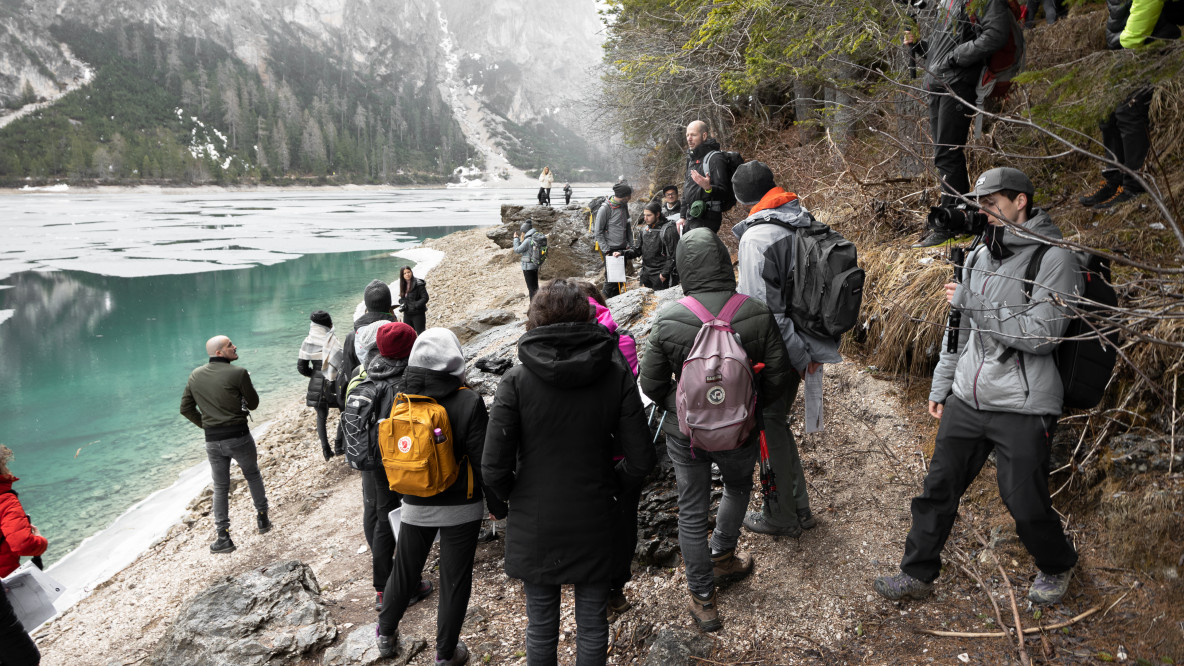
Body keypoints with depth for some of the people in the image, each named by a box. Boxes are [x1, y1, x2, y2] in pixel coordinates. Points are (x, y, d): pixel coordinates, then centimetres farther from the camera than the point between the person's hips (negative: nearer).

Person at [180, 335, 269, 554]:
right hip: (239, 436, -3)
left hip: (212, 440, 4)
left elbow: (186, 409, 10)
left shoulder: (195, 376, 4)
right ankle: (262, 519, 29)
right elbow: (253, 404, -3)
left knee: (220, 487, 14)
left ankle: (223, 537, 12)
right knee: (253, 476, 21)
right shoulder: (238, 374, -13)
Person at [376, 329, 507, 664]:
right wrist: (497, 505, -5)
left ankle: (386, 634, 39)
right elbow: (483, 461, -16)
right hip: (460, 509, -3)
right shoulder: (468, 402, -18)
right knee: (455, 580, 11)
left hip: (415, 507, 4)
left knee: (403, 571, 21)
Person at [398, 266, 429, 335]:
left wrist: (415, 305, -21)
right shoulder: (403, 285, 9)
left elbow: (425, 298, -15)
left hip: (418, 314, -7)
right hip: (407, 314, 7)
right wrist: (402, 304, -3)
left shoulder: (418, 284, -13)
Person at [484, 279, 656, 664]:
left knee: (541, 628, 18)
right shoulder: (616, 377, -11)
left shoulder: (516, 382, -16)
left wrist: (511, 495, 4)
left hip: (535, 528, -1)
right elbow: (640, 459, -9)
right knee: (592, 624, 19)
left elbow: (493, 469, -17)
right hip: (594, 527, 1)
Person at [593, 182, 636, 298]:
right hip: (611, 250, -7)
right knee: (611, 280, -5)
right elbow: (599, 233, -10)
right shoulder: (605, 209, -13)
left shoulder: (624, 206, 8)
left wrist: (631, 245, 10)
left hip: (623, 249, 7)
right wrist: (606, 251, -14)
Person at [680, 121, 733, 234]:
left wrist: (708, 188, -35)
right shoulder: (692, 159, 19)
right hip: (690, 218, 9)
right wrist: (682, 216, 21)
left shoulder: (715, 158, -9)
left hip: (706, 219, -9)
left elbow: (723, 192, -15)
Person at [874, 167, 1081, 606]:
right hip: (966, 401, 6)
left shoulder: (1053, 259, -11)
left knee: (1026, 505, 4)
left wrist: (969, 303, -19)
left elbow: (1041, 334, -22)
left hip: (1022, 409, -6)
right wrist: (940, 387, 18)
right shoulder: (978, 257, 10)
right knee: (938, 490, 10)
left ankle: (1056, 568, 34)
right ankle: (917, 574, 24)